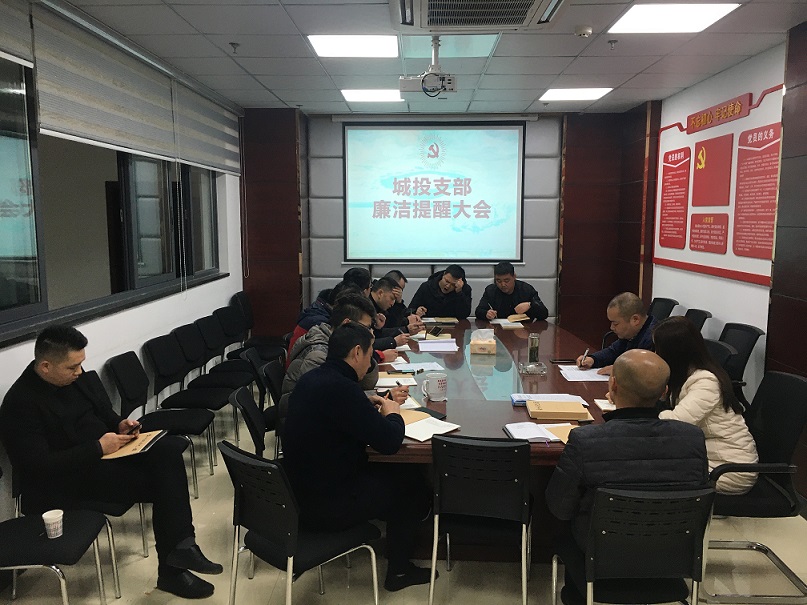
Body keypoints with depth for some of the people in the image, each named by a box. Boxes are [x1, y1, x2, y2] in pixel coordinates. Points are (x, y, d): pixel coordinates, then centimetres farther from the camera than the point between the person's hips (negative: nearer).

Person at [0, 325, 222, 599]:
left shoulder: (74, 377, 4)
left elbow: (104, 411, 19)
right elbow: (39, 466, -23)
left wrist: (119, 425, -3)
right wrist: (98, 448, -24)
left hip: (104, 449, 7)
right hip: (69, 478, -7)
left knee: (169, 448, -18)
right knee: (163, 483, -20)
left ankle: (179, 545, -20)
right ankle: (172, 570, -5)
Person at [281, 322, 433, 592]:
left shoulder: (312, 379, 2)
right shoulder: (341, 388, -28)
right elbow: (388, 442, -23)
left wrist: (366, 406, 10)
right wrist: (392, 414, -3)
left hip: (300, 490, 9)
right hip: (326, 505, -9)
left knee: (392, 471, 22)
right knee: (413, 482, 11)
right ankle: (398, 569, 28)